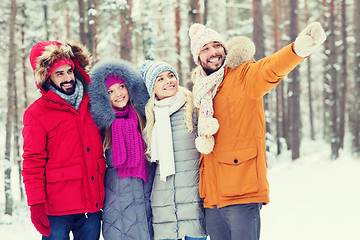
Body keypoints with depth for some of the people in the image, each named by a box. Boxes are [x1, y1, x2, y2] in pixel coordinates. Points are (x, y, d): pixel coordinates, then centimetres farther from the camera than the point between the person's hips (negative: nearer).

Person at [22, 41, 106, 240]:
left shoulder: (90, 104, 11)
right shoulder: (37, 113, -3)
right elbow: (33, 162, -5)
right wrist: (36, 204, -12)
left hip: (93, 205, 4)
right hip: (58, 209, -4)